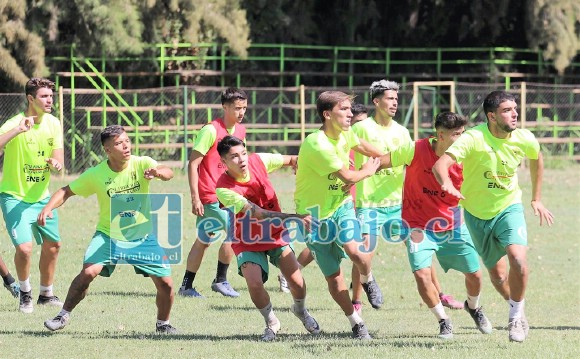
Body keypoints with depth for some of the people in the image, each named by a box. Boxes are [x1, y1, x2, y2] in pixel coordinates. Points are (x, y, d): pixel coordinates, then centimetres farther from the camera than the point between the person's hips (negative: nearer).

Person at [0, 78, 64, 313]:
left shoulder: (53, 123, -2)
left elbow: (58, 157, -1)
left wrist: (56, 162, -24)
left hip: (41, 196, 6)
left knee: (52, 245, 13)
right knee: (24, 247, -17)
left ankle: (46, 294, 34)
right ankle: (25, 293, 10)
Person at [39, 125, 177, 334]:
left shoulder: (142, 164, -13)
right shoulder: (95, 175, -10)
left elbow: (168, 173, -31)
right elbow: (66, 191, 0)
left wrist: (159, 172, -55)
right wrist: (49, 207, -18)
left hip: (143, 236, 1)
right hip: (108, 234, -1)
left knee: (165, 283, -6)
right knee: (88, 272, -22)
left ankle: (163, 324, 22)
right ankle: (63, 316, -2)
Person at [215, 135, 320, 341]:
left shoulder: (258, 161, -15)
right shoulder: (223, 189, -28)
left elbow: (291, 160, 5)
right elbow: (259, 214, -35)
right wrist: (296, 218, -42)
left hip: (276, 234, 3)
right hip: (248, 242, -3)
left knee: (296, 281, -9)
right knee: (254, 284, -23)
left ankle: (300, 310, 28)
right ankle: (271, 323, 8)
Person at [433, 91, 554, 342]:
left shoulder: (525, 140, -13)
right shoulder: (474, 139, -25)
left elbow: (536, 160, 12)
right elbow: (440, 164, -38)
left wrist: (536, 199, 15)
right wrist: (447, 185, -60)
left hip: (509, 207, 1)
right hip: (477, 213, -1)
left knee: (517, 258, -25)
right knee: (497, 275, 8)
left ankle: (516, 317, -5)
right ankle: (516, 310, 38)